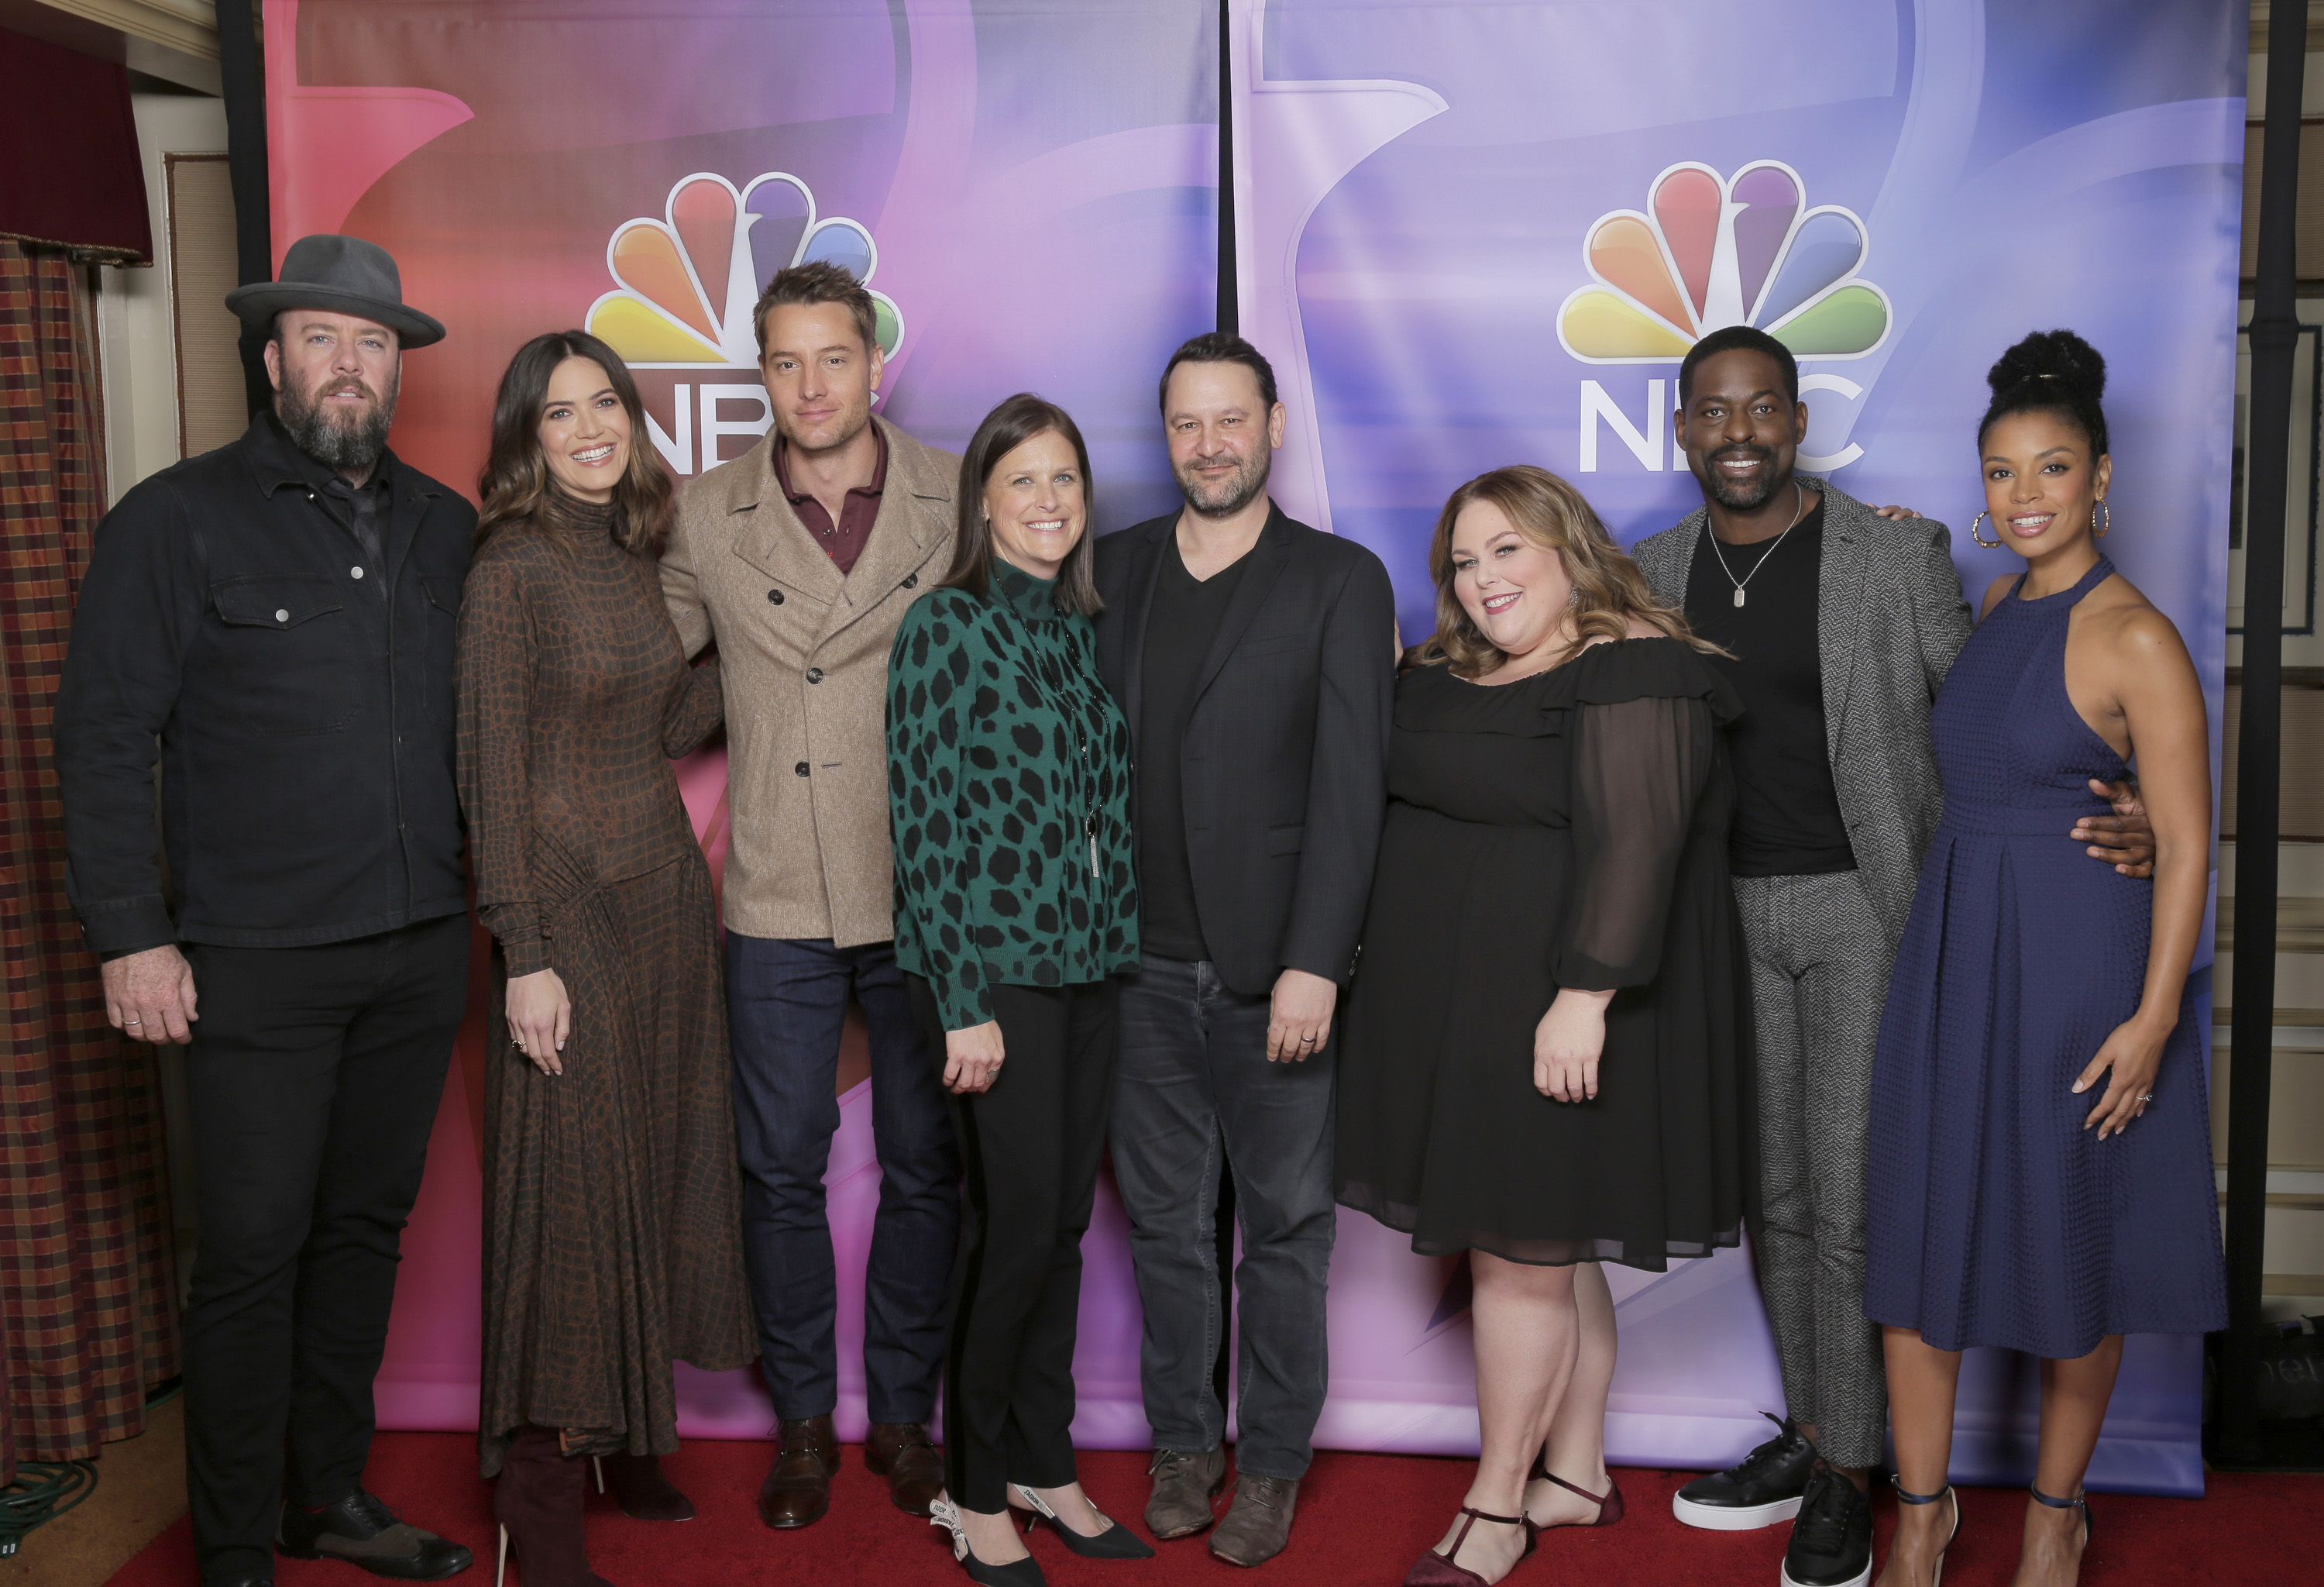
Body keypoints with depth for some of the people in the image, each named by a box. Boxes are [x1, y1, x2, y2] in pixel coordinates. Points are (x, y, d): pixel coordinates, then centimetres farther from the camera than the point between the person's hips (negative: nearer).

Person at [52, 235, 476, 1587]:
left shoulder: (445, 527, 10)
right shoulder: (179, 520, -4)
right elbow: (104, 737, -5)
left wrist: (482, 883, 8)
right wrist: (132, 934, -10)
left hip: (421, 953, 5)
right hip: (259, 965, -4)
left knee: (367, 1227, 14)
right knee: (255, 1251, 1)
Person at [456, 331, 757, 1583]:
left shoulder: (635, 559, 9)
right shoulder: (512, 569, -11)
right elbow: (491, 773, -13)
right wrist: (524, 955, -16)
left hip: (667, 884, 7)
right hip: (569, 903, -7)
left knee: (659, 1160, 11)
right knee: (571, 1180, -2)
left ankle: (625, 1433, 27)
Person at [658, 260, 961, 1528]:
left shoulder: (959, 504, -2)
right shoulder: (707, 519, 1)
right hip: (779, 902, 1)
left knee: (922, 1165, 10)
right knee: (782, 1169, 8)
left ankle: (903, 1411, 28)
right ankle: (803, 1418, 27)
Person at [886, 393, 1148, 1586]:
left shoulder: (1086, 629, 11)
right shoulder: (946, 627, -7)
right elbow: (922, 820, -11)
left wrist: (1124, 949, 9)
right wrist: (964, 1004, -14)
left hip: (1091, 967, 6)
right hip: (992, 967, -6)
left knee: (1062, 1222, 12)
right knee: (1018, 1221, -3)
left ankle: (1043, 1463, 27)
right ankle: (975, 1491, 15)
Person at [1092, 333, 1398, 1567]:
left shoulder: (1341, 581, -1)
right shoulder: (1114, 570, 9)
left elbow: (1350, 783, -7)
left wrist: (1312, 963, -14)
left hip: (1274, 966, -3)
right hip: (1145, 961, 3)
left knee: (1284, 1225, 8)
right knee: (1166, 1220, 13)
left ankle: (1273, 1460, 22)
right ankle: (1183, 1442, 28)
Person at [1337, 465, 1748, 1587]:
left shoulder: (1631, 672, -13)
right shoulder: (1446, 678, 13)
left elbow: (1633, 841, -21)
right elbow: (1403, 809, 19)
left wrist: (1585, 997, -26)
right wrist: (1372, 966, 15)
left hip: (1559, 1011, -8)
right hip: (1456, 1005, 8)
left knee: (1522, 1252, -1)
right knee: (1548, 1252, 15)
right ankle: (1577, 1476, 27)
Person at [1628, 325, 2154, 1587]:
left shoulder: (1900, 556, -8)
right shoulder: (1657, 572, 5)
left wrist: (2119, 825, -21)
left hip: (1864, 906, -4)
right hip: (1729, 914, 5)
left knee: (1848, 1200, -2)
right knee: (1774, 1193, 14)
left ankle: (1844, 1479, 14)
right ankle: (1809, 1432, 30)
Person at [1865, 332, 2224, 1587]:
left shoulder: (2134, 638, -12)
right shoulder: (1994, 606, 8)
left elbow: (2186, 843, -13)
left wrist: (2153, 1018, -19)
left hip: (2074, 962, -6)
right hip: (1950, 950, 6)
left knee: (2066, 1234, 8)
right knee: (1922, 1219, 8)